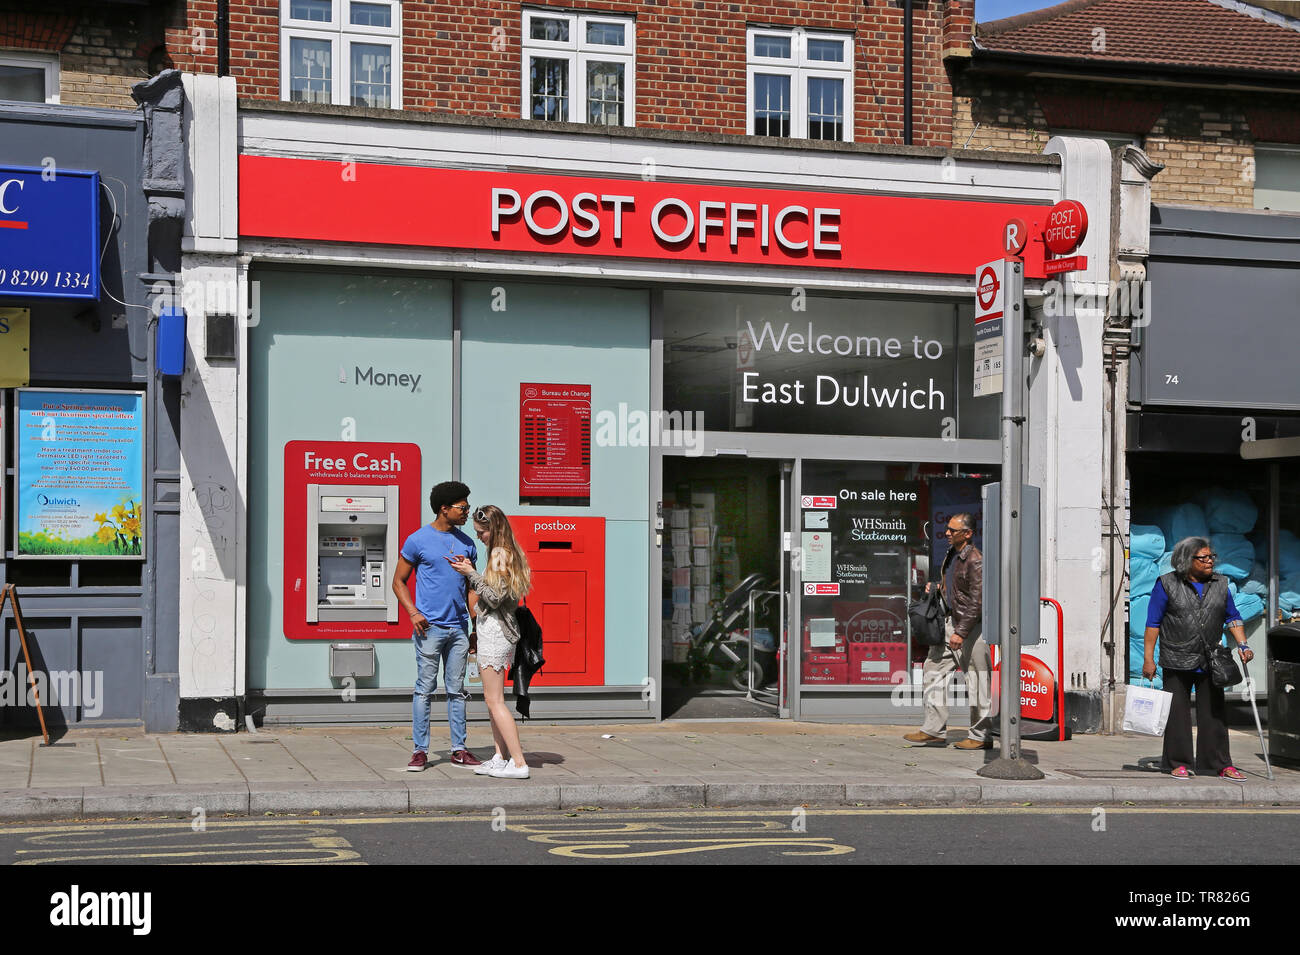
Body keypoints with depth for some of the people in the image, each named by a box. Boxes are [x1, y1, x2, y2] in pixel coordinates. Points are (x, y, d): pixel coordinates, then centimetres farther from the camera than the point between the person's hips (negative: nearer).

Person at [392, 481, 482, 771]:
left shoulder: (466, 543, 12)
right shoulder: (418, 540, -2)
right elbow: (398, 581, 2)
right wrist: (413, 613, -12)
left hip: (459, 627, 5)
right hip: (430, 627, -5)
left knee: (457, 690, 8)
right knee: (425, 689, -2)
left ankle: (459, 750, 12)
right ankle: (420, 750, 3)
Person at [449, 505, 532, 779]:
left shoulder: (499, 554, -15)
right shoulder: (510, 553, 15)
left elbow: (494, 598, -19)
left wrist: (471, 573, -12)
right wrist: (470, 572, 9)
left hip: (494, 631, -10)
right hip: (501, 632, 10)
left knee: (495, 701, -9)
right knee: (493, 699, 14)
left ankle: (519, 764, -10)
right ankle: (501, 757, 16)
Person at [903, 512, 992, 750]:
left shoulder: (975, 560, -16)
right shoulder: (951, 555, 13)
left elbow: (976, 602, -20)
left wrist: (961, 632, -23)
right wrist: (937, 589, 8)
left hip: (971, 626, -10)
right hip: (950, 622, 10)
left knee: (976, 679, -2)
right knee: (933, 668, 7)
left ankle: (980, 736, 6)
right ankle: (934, 730, 12)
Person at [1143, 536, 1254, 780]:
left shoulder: (1220, 584, 9)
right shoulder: (1167, 584, -3)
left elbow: (1232, 618, 15)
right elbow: (1153, 622, -3)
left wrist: (1243, 645, 0)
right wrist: (1148, 658, -6)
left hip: (1211, 662, 3)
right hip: (1177, 662, -3)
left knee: (1215, 713, 5)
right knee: (1177, 713, 2)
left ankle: (1221, 764, 11)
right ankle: (1179, 763, 10)